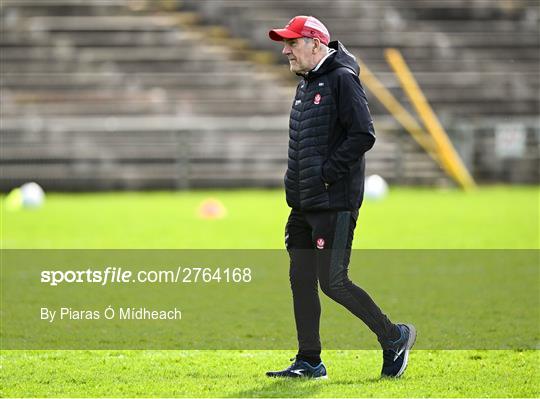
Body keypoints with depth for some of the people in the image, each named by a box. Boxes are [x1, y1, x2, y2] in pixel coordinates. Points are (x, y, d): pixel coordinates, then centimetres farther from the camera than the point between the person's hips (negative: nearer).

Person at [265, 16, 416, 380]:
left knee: (333, 282, -9)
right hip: (304, 206, 9)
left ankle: (394, 336, 5)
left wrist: (325, 173, -18)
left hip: (335, 203, -9)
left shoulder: (342, 79, -11)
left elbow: (364, 136, -19)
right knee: (301, 281, 7)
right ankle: (309, 361, 13)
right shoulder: (305, 85, 18)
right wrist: (295, 187, 13)